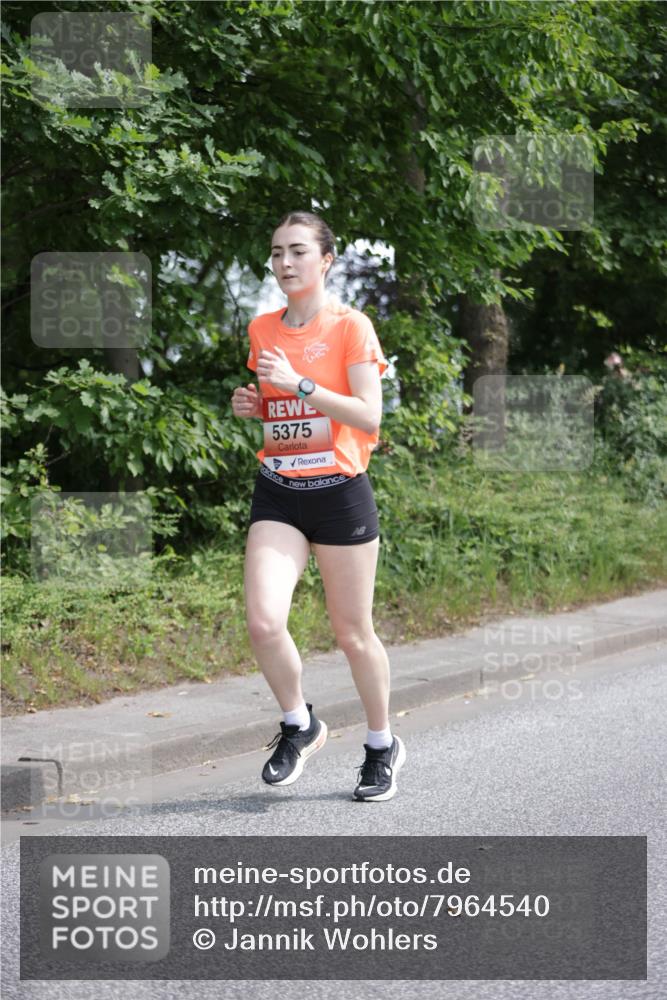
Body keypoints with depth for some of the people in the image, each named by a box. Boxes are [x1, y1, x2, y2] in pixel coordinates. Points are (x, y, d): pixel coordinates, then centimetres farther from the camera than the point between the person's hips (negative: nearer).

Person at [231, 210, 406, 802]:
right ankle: (300, 725, 12)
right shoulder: (262, 329, 10)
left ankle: (383, 746, 27)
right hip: (277, 491, 4)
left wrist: (299, 384, -22)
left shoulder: (351, 326, -7)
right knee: (264, 622, -14)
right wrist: (251, 406, 3)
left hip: (339, 491, -4)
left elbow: (369, 417, -15)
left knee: (354, 634, 5)